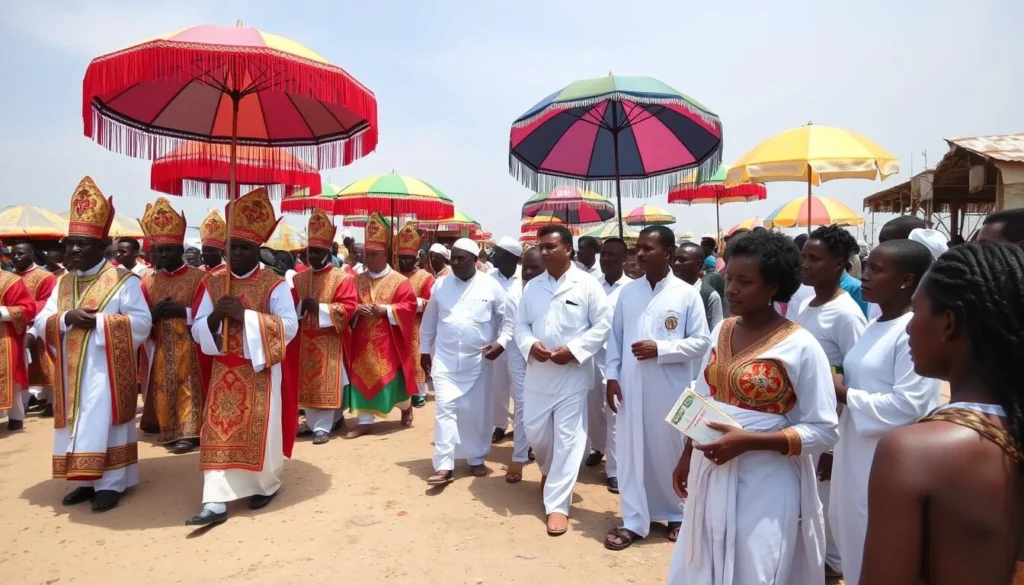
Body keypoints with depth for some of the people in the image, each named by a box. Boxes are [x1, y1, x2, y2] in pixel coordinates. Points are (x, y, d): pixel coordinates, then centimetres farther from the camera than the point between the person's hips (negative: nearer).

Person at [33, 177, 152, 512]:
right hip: (72, 370, 6)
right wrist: (67, 318, -13)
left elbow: (142, 322, -14)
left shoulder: (123, 280, -7)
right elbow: (40, 324, 7)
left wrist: (98, 322, -21)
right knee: (79, 425, 11)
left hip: (106, 369, -6)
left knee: (104, 423, -3)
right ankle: (88, 481, 22)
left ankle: (110, 483, 5)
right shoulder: (62, 283, 12)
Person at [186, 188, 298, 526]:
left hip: (260, 371, -4)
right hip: (224, 371, 4)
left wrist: (245, 315, -23)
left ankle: (266, 485, 28)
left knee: (260, 430, 6)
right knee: (218, 431, 1)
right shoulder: (214, 284, 6)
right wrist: (215, 316, -17)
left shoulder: (274, 284, -8)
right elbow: (197, 331, 5)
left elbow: (289, 327, -16)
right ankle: (215, 502, 6)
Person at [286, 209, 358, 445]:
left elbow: (348, 308, -14)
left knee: (326, 383, -3)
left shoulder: (342, 278, -6)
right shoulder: (299, 278, 10)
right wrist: (301, 306, -13)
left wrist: (319, 307, -20)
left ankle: (323, 426, 2)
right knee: (307, 383, 10)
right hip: (305, 340, 6)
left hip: (329, 341, -5)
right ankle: (312, 423, 22)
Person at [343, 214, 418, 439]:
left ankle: (406, 407, 33)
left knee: (393, 377, 3)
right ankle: (364, 421, 12)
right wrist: (356, 310, -13)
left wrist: (384, 310, -20)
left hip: (388, 341, -4)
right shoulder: (357, 280, 9)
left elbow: (409, 306, -10)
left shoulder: (399, 281, -4)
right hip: (363, 341, 4)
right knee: (362, 377, 3)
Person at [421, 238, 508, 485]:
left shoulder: (491, 286, -5)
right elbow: (429, 321, 12)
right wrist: (424, 350, 14)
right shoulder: (441, 285, 2)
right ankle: (444, 466, 1)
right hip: (445, 359, 1)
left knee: (477, 411, 9)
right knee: (445, 408, -5)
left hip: (478, 359, -1)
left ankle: (476, 459, 27)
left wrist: (501, 342, -14)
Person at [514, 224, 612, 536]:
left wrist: (573, 350, -18)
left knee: (568, 438, -1)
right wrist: (530, 345, -11)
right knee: (535, 433, 12)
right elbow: (520, 324, 10)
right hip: (538, 373, 5)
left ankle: (557, 504, 9)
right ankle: (550, 472, 44)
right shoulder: (533, 286, 8)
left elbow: (602, 325, -8)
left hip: (572, 373, -4)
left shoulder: (587, 284, -6)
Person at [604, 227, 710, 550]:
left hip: (670, 388, -3)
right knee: (632, 452, 7)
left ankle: (677, 514, 32)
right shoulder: (627, 292, 6)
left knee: (671, 451, 11)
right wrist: (611, 375, 1)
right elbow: (615, 337, 9)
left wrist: (660, 349, -16)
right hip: (631, 385, 3)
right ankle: (634, 521, 19)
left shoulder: (687, 294, -5)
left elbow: (701, 341, -6)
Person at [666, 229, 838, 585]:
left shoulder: (800, 347, -15)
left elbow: (824, 431, -14)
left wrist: (747, 442, -23)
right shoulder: (720, 332, 3)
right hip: (709, 476, 6)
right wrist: (686, 458, 15)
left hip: (764, 485, -6)